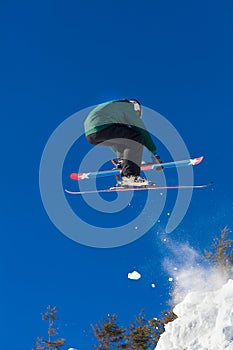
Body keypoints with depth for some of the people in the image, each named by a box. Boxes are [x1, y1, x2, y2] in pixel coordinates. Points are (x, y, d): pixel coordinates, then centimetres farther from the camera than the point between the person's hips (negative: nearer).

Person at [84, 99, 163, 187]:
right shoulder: (128, 107, 13)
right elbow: (142, 131, 8)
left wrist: (120, 160, 48)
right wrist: (155, 153, 9)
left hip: (89, 134, 9)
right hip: (101, 127, -9)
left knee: (124, 140, 25)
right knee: (137, 138, -5)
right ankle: (129, 176, -13)